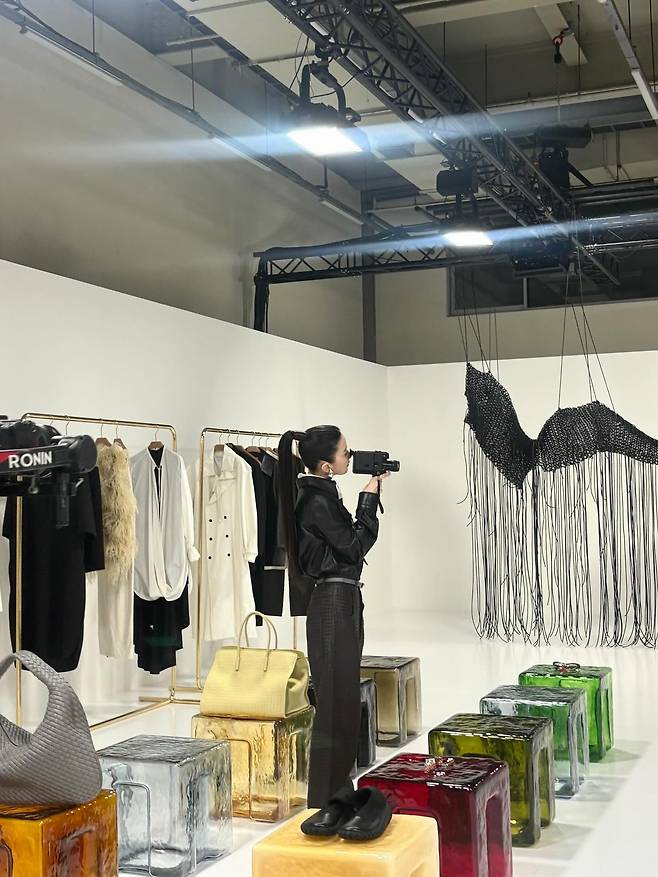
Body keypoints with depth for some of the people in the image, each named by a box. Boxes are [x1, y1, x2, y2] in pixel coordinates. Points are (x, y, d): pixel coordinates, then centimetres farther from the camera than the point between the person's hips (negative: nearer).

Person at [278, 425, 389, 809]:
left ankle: (339, 788, 27)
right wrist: (369, 497, -10)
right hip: (333, 602, -10)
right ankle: (325, 798, 4)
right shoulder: (316, 501, -19)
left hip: (343, 602, 10)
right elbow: (354, 547, -15)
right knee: (335, 698, -4)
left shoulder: (322, 493, 11)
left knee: (345, 696, 16)